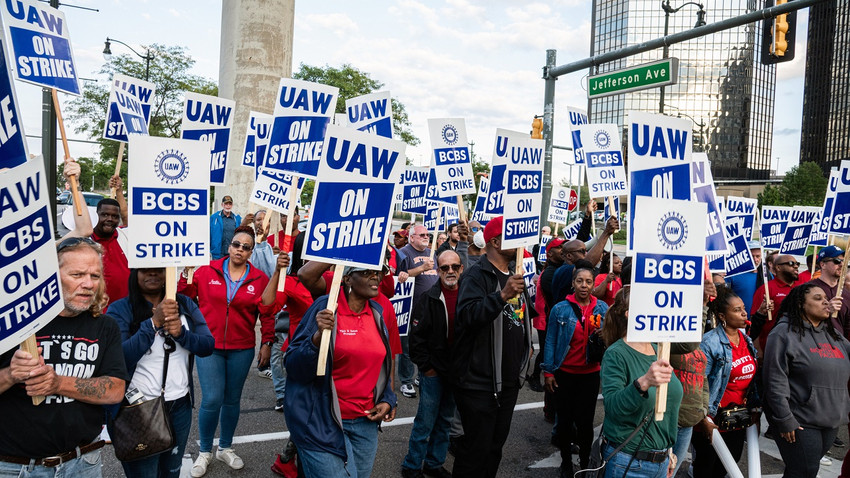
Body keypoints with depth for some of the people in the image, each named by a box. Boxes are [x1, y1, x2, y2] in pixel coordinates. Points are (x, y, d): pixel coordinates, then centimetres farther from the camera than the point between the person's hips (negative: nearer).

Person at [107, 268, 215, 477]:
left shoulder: (185, 304, 2)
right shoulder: (120, 309, -11)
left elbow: (208, 346, -3)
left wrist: (181, 333, -21)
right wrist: (154, 322, -29)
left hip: (180, 406, 4)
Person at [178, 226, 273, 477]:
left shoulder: (259, 279, -1)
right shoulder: (206, 272, -2)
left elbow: (267, 314, 2)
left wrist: (267, 343, 0)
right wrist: (186, 275, -13)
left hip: (242, 350, 1)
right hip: (209, 346, -1)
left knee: (232, 400, 12)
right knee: (212, 400, -6)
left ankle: (225, 448, 32)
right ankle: (205, 451, 17)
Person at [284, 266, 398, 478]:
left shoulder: (377, 313, 5)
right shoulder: (325, 308, -13)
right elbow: (293, 367, -15)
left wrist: (387, 399, 3)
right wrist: (318, 337, -31)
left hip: (366, 423, 6)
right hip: (323, 423, -6)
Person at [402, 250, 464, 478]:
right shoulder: (430, 299, -10)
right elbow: (416, 336, -10)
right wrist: (426, 366, -9)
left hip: (456, 371, 4)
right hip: (433, 371, -4)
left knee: (445, 420, 16)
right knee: (425, 422, 2)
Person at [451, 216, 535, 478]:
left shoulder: (515, 274, 13)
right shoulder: (477, 275, -14)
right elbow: (468, 316, -32)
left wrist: (527, 346, 19)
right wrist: (502, 295, -41)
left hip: (509, 378, 8)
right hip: (480, 380, -8)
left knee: (496, 444, 18)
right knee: (477, 447, -2)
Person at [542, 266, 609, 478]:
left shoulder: (602, 308, 0)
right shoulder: (560, 309, -8)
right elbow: (551, 341, -4)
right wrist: (548, 372, -6)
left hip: (590, 373, 1)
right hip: (565, 372, -1)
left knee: (585, 420, 5)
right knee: (565, 419, 10)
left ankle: (585, 460, 27)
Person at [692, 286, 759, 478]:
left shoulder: (747, 340, 6)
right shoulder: (709, 342, -18)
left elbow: (753, 378, 14)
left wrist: (755, 410, 10)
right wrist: (704, 420, -19)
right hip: (712, 422, -7)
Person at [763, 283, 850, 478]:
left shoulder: (833, 334, 14)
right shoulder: (784, 334, -11)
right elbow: (775, 382, -16)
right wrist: (785, 421, -18)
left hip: (831, 422, 7)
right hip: (800, 423, -7)